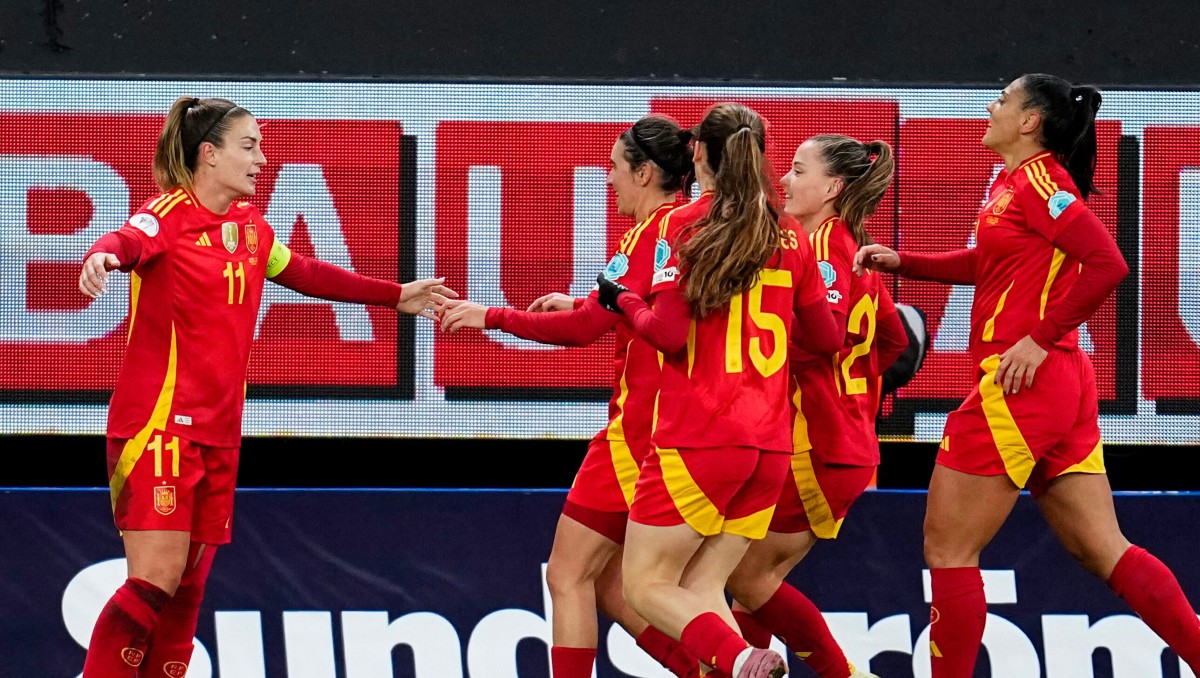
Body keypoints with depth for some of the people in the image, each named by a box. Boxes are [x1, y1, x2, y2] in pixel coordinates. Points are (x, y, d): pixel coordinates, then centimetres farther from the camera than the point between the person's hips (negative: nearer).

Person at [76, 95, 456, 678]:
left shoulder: (250, 227, 14)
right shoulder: (169, 214, -9)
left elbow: (305, 275, 31)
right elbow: (128, 243, -31)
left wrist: (394, 295, 36)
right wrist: (104, 256, -55)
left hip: (218, 432, 7)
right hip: (158, 425, -7)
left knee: (188, 588, 4)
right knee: (155, 580, -16)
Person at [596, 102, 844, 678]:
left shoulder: (685, 225, -6)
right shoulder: (789, 235, 9)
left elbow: (668, 332, -14)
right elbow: (825, 338, 15)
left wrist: (625, 301, 6)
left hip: (698, 437, -6)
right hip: (770, 441, 6)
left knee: (646, 587, 2)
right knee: (702, 591, 11)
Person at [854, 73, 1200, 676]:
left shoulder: (1038, 179, -11)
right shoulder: (1010, 184, 16)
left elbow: (1108, 263, -21)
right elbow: (986, 264, 33)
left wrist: (1041, 339, -19)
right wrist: (902, 262, 26)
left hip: (1022, 383, -9)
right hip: (1063, 385, 9)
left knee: (948, 548, -1)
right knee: (1104, 552, 7)